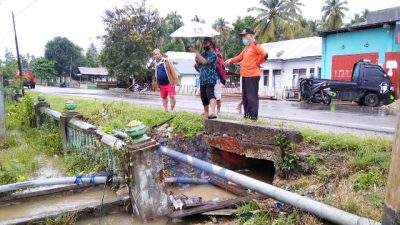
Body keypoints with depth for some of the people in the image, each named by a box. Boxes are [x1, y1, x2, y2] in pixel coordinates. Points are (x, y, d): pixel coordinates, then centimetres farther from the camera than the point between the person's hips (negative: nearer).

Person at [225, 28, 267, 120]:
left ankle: (253, 115, -3)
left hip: (252, 75, -10)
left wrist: (257, 63, -11)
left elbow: (264, 54, -21)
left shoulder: (255, 45, -9)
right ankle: (247, 114, 21)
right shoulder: (246, 47, 20)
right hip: (245, 75, 10)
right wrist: (231, 60, 8)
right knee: (245, 96, 13)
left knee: (252, 96, -8)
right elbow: (240, 57, 22)